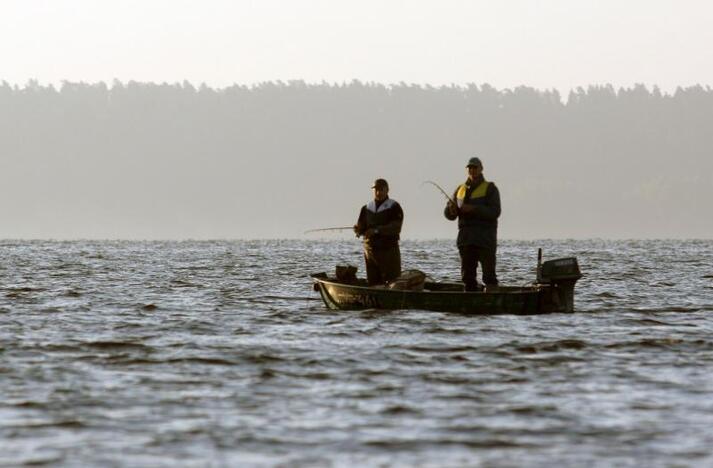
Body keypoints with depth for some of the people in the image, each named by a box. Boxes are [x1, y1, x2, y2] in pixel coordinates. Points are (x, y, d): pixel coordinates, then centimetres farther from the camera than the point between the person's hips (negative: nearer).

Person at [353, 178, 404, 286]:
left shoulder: (394, 207, -2)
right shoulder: (366, 208, 14)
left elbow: (396, 228, -14)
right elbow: (361, 228, 11)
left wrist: (377, 230, -23)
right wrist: (358, 230, -14)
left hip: (389, 250, -5)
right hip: (370, 251, 5)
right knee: (372, 284, 6)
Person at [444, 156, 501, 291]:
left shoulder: (490, 188, 2)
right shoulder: (461, 189, 17)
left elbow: (495, 212, -10)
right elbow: (449, 215, 14)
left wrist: (473, 209, -20)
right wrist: (451, 209, -10)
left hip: (485, 239, -5)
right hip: (466, 238, 5)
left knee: (489, 275, -10)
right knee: (467, 275, 5)